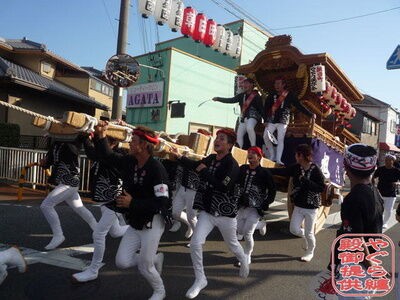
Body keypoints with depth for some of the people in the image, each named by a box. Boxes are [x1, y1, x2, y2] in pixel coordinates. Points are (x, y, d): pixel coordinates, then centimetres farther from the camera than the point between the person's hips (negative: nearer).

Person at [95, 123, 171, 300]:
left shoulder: (156, 168, -24)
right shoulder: (129, 162, -1)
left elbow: (162, 202, -28)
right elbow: (108, 156, 14)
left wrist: (132, 203, -26)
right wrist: (102, 136, 0)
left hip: (152, 223, -7)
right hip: (135, 223, 7)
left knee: (144, 267, 1)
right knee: (122, 262, 5)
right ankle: (154, 259, 30)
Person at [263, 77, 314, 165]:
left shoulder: (289, 95, 0)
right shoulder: (271, 96, 7)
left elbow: (299, 106, 0)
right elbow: (266, 108, 8)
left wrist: (310, 114, -2)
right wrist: (265, 120, 0)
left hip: (283, 121, -3)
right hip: (271, 121, 3)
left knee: (280, 140, -10)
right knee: (266, 137, -5)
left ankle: (278, 159, -10)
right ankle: (272, 155, 10)